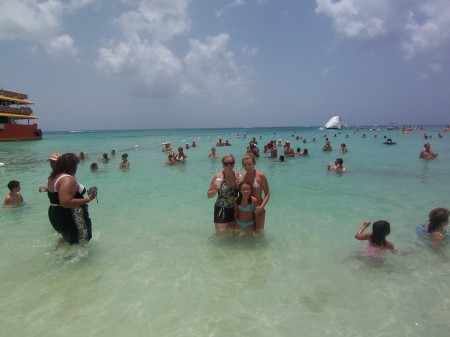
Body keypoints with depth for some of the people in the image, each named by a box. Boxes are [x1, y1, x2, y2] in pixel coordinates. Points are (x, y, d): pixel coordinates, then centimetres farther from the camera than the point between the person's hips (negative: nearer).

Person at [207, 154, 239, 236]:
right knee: (221, 233, -3)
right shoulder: (218, 176, -13)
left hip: (235, 209, 4)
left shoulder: (238, 175, -4)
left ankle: (228, 226, 45)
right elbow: (209, 195, -8)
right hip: (221, 209, -3)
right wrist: (215, 190, -28)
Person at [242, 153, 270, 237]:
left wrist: (261, 207, -22)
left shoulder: (260, 176, -15)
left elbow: (267, 194, -13)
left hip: (258, 209, -4)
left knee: (259, 232, 0)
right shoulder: (242, 177, -2)